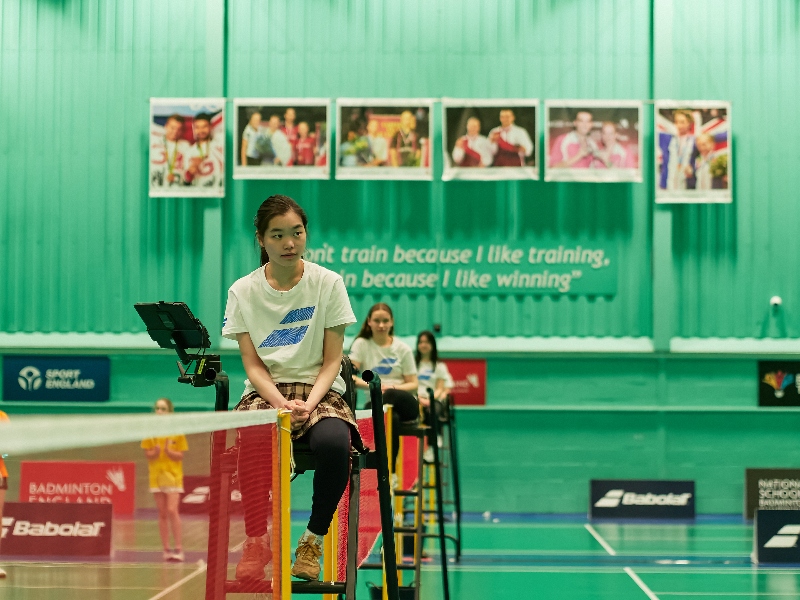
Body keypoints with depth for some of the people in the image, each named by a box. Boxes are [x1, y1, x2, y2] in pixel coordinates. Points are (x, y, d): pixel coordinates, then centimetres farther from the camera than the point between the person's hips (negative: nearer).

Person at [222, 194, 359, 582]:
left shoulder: (328, 283, 2)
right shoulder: (243, 291, 5)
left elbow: (332, 360, 1)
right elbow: (253, 365, 1)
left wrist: (309, 403, -17)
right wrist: (282, 403, -17)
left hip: (320, 391, 0)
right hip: (266, 392, 0)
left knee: (333, 442, -36)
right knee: (252, 437, -37)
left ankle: (313, 540, -13)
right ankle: (256, 543, -26)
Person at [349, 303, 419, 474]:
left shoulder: (403, 349, 8)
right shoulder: (361, 344, 6)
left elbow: (413, 384, 6)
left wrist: (393, 387, -16)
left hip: (405, 404, 1)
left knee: (390, 395, -38)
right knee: (392, 418, -39)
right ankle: (390, 471, -35)